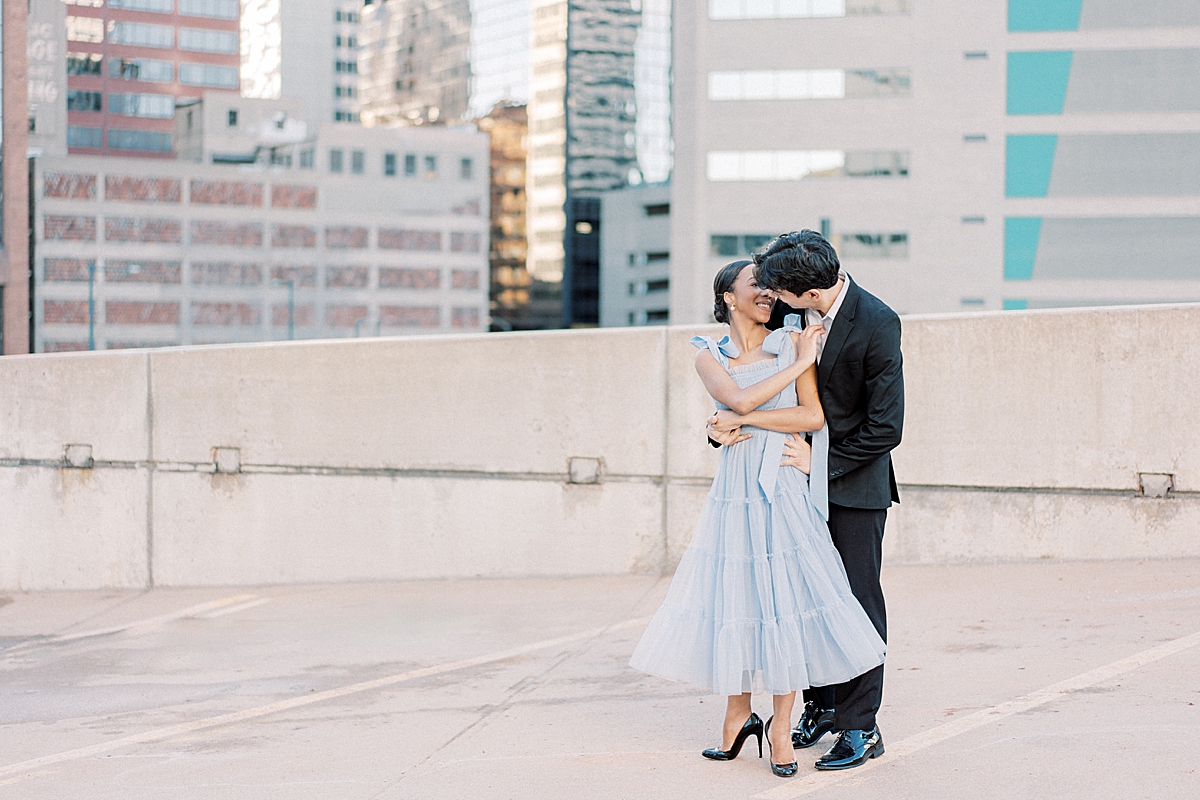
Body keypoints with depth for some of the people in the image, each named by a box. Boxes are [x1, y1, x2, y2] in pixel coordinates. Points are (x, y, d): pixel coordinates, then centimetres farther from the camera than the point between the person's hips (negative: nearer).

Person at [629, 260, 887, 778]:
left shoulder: (792, 342, 5)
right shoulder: (710, 357, 7)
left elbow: (814, 416, -5)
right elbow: (739, 400, -11)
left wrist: (744, 421, -8)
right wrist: (798, 365, -7)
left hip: (785, 489, -1)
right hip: (736, 491, 1)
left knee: (785, 598, -3)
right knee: (735, 598, 3)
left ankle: (781, 729, 8)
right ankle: (738, 717, 20)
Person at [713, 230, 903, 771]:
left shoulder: (877, 324, -21)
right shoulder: (788, 311, -5)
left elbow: (886, 428, -18)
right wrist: (724, 419, -10)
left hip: (855, 481, -5)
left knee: (857, 600, -1)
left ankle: (860, 726, 7)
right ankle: (820, 705, 25)